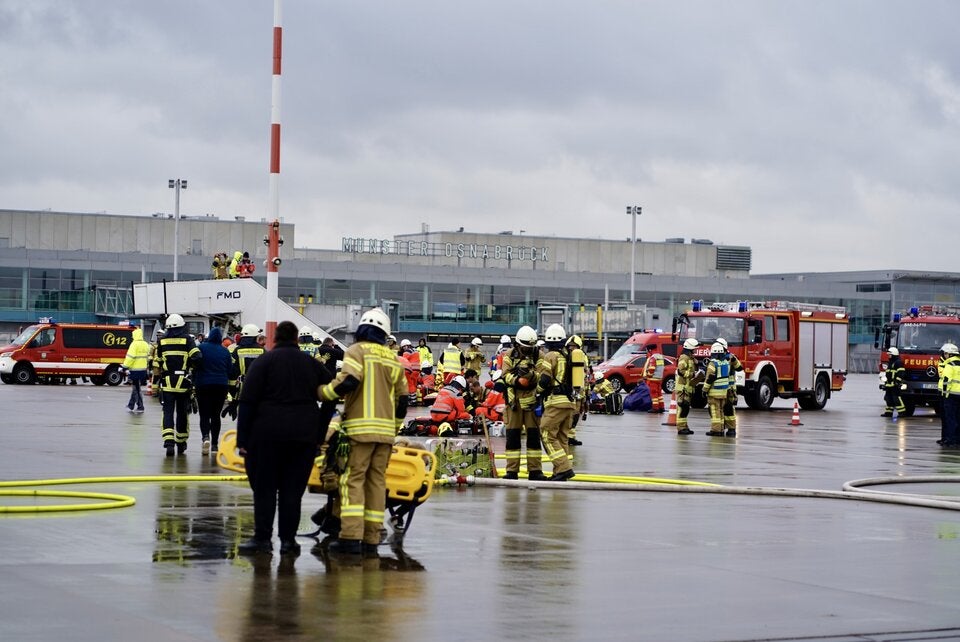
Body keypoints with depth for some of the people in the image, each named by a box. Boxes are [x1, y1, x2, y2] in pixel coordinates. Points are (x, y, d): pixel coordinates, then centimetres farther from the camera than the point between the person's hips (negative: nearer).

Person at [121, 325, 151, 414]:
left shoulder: (135, 344, -14)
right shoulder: (145, 345, 11)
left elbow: (130, 357, -20)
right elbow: (148, 356, 18)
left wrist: (125, 366, -16)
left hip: (135, 370, -8)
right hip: (143, 369, 8)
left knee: (136, 389, -2)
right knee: (135, 388, 17)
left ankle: (140, 408, -2)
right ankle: (131, 405, 25)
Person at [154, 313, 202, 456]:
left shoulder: (162, 341, 6)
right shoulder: (187, 340, -1)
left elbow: (157, 364, 11)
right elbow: (196, 357, -13)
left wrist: (155, 384, 19)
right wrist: (191, 369, 6)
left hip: (167, 382, 1)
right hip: (184, 383, 0)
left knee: (168, 412, 1)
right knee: (182, 413, 12)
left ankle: (168, 441, -18)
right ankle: (181, 443, 21)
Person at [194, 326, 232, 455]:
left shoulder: (202, 347, -5)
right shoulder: (225, 351, 2)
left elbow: (195, 365, -5)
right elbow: (230, 370, 6)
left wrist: (194, 381, 4)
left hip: (203, 385, -2)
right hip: (221, 386, 2)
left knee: (204, 414, 2)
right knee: (216, 415, 12)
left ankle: (205, 437, -25)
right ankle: (214, 444, 10)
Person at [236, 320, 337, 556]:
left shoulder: (263, 362, 0)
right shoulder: (312, 364, 11)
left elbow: (247, 402, -6)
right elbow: (331, 397, 12)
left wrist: (242, 439, -5)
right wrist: (319, 434, 12)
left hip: (268, 433, -3)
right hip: (305, 436, 3)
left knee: (264, 487, 4)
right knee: (293, 489, 7)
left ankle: (262, 537, 3)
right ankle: (288, 539, 6)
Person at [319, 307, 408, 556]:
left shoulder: (357, 351, -3)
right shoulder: (393, 358, 16)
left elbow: (349, 381, -19)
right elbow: (402, 398, 17)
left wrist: (323, 393, -5)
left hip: (361, 427, -6)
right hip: (386, 429, 6)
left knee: (353, 479, -6)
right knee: (377, 481, 7)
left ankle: (351, 537, -15)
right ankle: (371, 540, 5)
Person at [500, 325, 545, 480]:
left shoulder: (538, 355, 3)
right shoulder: (510, 355, 3)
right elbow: (506, 375, -8)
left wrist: (531, 375, -29)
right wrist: (517, 380, -27)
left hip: (532, 399, 0)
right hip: (514, 399, 0)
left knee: (534, 434, 2)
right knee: (513, 434, 1)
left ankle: (535, 470, 8)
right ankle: (512, 470, 6)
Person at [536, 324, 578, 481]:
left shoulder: (551, 356, -7)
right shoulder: (570, 356, 16)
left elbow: (544, 380, -12)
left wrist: (538, 390, 6)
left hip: (556, 402, -8)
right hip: (570, 402, 8)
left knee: (548, 436, -6)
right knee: (562, 437, 11)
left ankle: (564, 467, -17)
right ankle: (560, 473, 9)